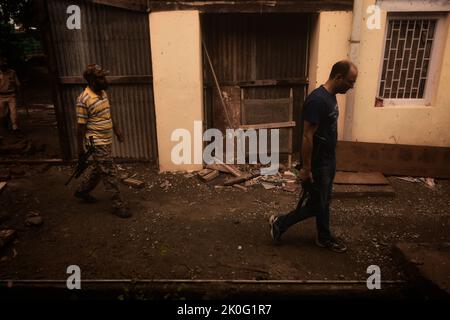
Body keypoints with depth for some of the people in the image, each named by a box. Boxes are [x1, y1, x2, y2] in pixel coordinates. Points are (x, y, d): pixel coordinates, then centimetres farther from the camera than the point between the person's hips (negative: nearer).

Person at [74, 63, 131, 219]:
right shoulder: (84, 99, -19)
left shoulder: (102, 92, 6)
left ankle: (82, 191, 43)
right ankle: (118, 205, 8)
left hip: (106, 140, 9)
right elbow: (81, 125, -15)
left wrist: (116, 129, 19)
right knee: (110, 174, -3)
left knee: (99, 169, 22)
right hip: (97, 142, -9)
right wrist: (80, 148, -11)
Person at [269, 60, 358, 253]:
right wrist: (306, 168, -22)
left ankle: (324, 238, 34)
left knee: (324, 201, 19)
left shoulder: (331, 97, 7)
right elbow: (307, 136, -25)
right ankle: (279, 223, 19)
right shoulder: (317, 100, -24)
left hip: (328, 161, 10)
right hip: (316, 164, -10)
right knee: (315, 204, 3)